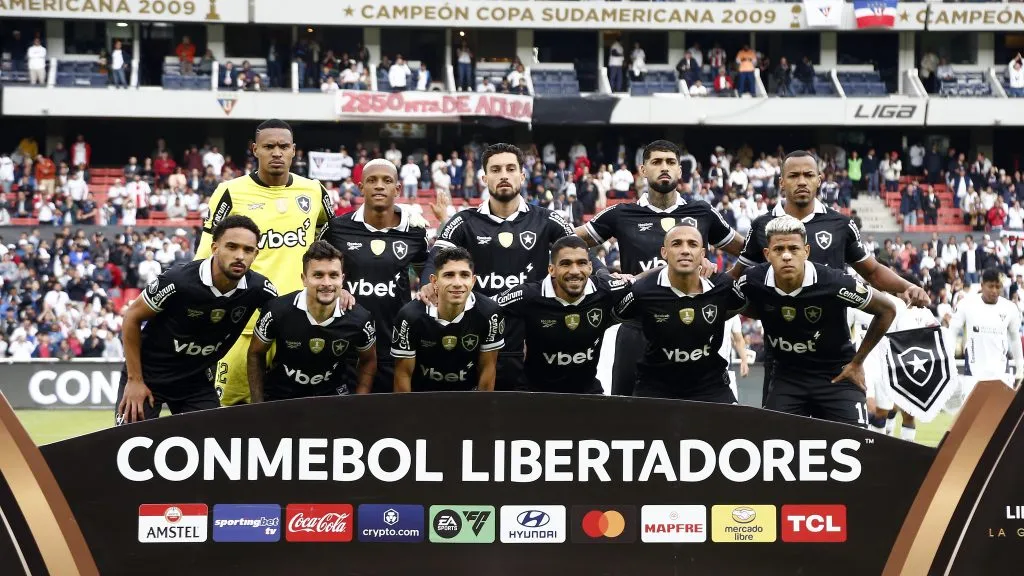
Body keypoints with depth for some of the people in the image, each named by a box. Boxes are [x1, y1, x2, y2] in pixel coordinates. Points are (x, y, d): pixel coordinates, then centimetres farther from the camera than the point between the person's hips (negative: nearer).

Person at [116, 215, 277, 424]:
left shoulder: (259, 288, -16)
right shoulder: (177, 281, -25)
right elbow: (132, 318, -12)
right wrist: (135, 380, -11)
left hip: (198, 381, 3)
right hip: (148, 373, -3)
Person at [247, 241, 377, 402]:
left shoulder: (360, 319, -14)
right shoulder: (277, 312, -18)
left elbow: (368, 361, 6)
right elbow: (256, 354, 0)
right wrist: (258, 408, -1)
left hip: (333, 396, 2)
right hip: (280, 395, -2)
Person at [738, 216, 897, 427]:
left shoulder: (834, 283, -23)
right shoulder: (753, 281, -16)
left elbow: (886, 311, -8)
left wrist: (857, 362, -2)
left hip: (837, 375, -2)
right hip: (787, 375, 2)